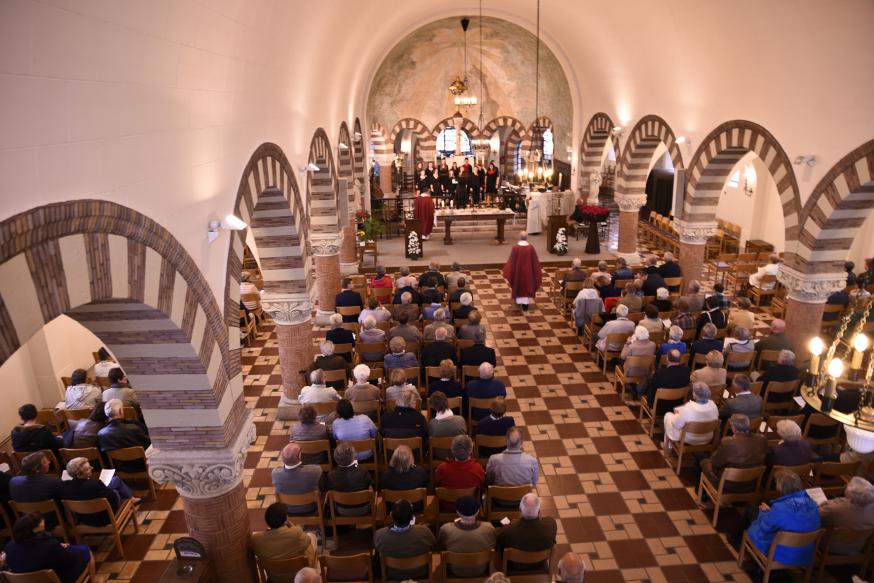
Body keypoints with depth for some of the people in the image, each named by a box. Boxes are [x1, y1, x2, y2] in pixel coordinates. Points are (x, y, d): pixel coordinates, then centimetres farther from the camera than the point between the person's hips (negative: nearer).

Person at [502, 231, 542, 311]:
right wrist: (537, 273, 8)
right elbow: (535, 261, -5)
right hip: (528, 270, 0)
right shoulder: (531, 248, -13)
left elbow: (511, 260, -11)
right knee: (527, 285, 13)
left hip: (518, 269, 0)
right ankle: (525, 302, 7)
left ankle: (519, 300, 32)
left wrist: (506, 271, 0)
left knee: (519, 284, 19)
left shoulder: (515, 247, -17)